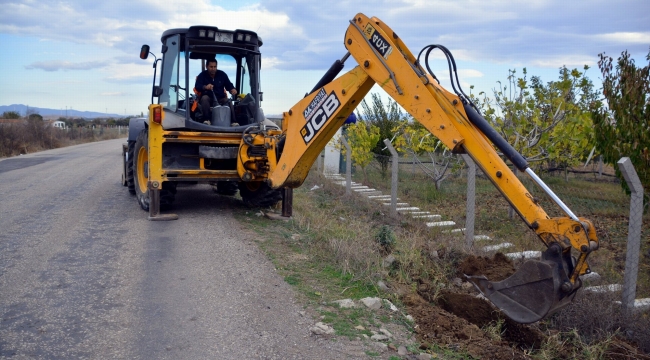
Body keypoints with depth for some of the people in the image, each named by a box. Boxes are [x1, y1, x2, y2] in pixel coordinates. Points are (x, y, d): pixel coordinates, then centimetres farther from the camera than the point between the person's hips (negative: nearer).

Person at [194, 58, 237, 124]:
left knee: (229, 102, -28)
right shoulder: (202, 75, 2)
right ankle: (206, 119, -37)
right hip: (208, 97, -1)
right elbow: (197, 86, -13)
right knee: (204, 98, -35)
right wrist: (205, 87, -37)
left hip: (221, 98, 1)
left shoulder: (222, 74, 8)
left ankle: (232, 121, -32)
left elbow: (229, 85, 7)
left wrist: (232, 89, -19)